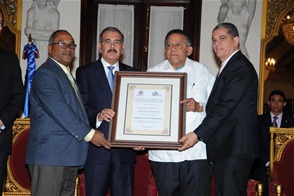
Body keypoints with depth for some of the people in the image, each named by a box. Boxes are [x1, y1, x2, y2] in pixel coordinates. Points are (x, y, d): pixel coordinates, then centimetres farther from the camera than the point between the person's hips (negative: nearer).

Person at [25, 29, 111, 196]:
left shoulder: (67, 75, 23)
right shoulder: (45, 74, -8)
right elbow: (59, 110, -18)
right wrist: (89, 133, -17)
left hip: (70, 155, 9)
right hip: (50, 154, -9)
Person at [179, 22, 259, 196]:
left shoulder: (240, 67, -11)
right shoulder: (229, 67, 22)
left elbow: (225, 107, -19)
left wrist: (198, 134, -19)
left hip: (235, 147, -10)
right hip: (226, 145, 10)